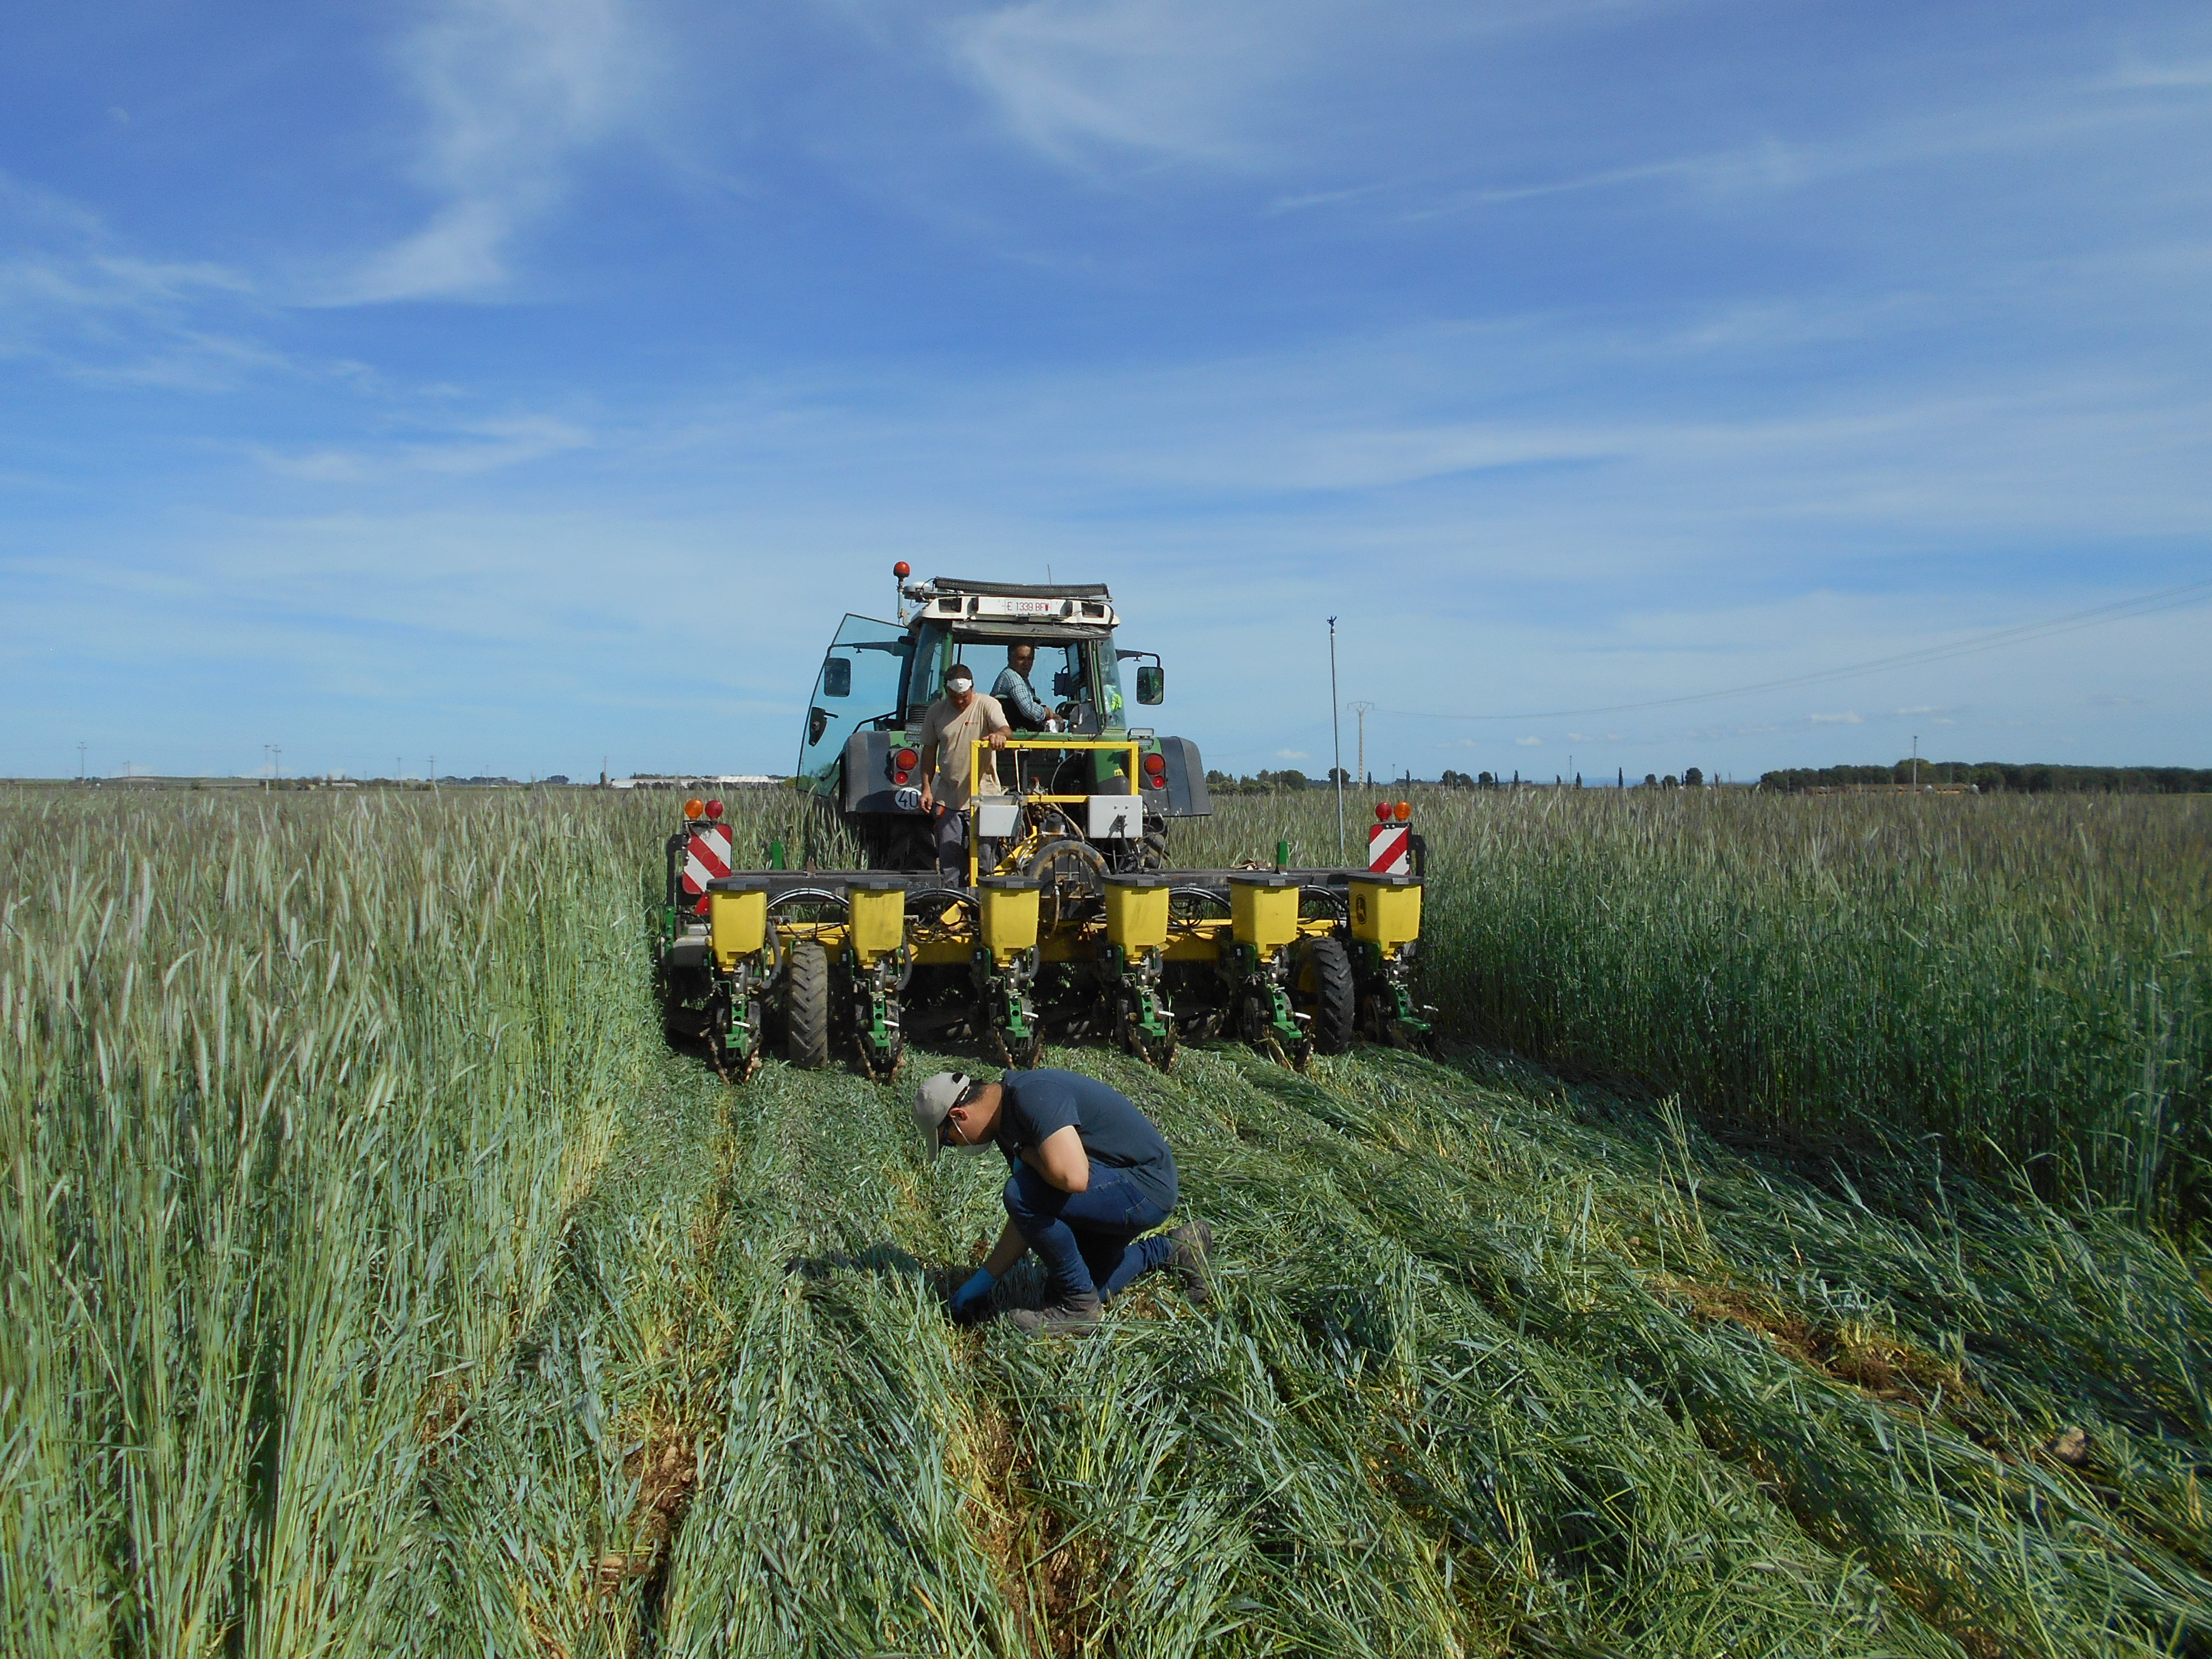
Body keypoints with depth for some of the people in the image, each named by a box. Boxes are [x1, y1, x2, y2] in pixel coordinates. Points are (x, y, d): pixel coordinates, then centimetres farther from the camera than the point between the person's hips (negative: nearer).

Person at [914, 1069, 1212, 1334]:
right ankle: (1172, 1250, 29)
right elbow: (1027, 1217, 11)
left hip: (1146, 1188, -11)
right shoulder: (1008, 1122, 6)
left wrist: (1026, 1155, -19)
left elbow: (1073, 1178, -39)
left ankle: (1078, 1306, -7)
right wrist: (983, 1281, 10)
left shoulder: (1032, 1097, -25)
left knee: (1024, 1193, -24)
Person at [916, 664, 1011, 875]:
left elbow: (1005, 729, -19)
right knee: (949, 859, 5)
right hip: (947, 798, 3)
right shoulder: (936, 711, 7)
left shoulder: (987, 705, -3)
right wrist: (926, 788, 5)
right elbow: (929, 751, 12)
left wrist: (999, 735, -44)